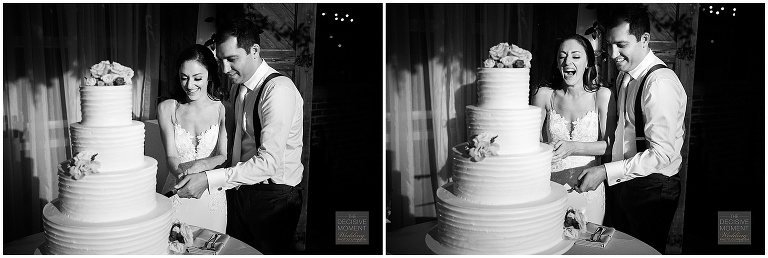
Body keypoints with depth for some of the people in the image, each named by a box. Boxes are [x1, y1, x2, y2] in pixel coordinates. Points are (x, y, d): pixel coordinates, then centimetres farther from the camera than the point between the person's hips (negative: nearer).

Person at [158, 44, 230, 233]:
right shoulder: (167, 108, 0)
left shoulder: (223, 110, -6)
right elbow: (171, 156, -6)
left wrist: (202, 165, -29)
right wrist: (182, 173, -27)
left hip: (212, 197, -1)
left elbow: (225, 156, -9)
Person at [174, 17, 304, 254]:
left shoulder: (279, 90, -22)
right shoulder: (238, 87, 7)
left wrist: (209, 179, -30)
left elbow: (269, 161, -28)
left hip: (274, 197, -7)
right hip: (241, 188, 8)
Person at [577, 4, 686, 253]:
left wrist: (606, 171, -27)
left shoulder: (660, 83, -22)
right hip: (621, 181, 8)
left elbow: (662, 153, -27)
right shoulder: (624, 76, 6)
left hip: (651, 186, -8)